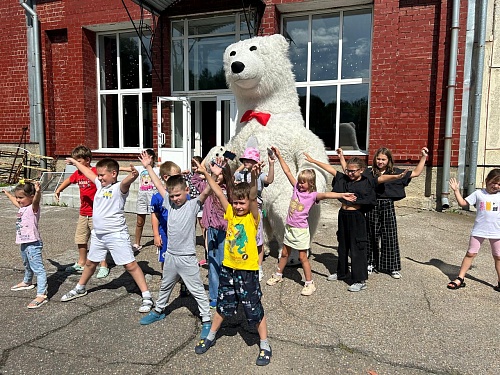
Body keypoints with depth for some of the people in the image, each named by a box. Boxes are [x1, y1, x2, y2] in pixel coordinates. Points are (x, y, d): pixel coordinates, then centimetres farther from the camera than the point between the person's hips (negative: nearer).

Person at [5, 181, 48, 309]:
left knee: (38, 268, -13)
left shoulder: (33, 208, -16)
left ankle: (41, 295, -17)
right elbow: (15, 201, 34)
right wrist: (8, 194, 50)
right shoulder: (22, 207, 10)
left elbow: (36, 201, -40)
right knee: (27, 265, 32)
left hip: (33, 243, -10)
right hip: (24, 243, 10)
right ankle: (27, 282, 55)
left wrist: (38, 192, -60)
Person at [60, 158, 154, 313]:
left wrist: (133, 176, -62)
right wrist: (75, 162, 38)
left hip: (116, 235, -8)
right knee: (90, 263, 27)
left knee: (130, 265, -8)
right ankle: (80, 289, 50)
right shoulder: (100, 184, 7)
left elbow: (126, 182, -40)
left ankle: (147, 297, -3)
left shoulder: (119, 188, -16)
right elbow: (88, 172, 24)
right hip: (98, 234, 8)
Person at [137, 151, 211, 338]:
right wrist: (148, 166, 15)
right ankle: (158, 311, 47)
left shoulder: (193, 205, -13)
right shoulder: (169, 202, 2)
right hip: (170, 255, 6)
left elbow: (206, 192, -30)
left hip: (187, 257, -6)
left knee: (197, 291, 4)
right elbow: (158, 185, 12)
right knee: (165, 286, 26)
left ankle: (207, 321, 17)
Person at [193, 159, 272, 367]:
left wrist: (254, 178, -47)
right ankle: (210, 337, 41)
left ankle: (265, 346, 26)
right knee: (222, 306, 21)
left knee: (255, 310, 8)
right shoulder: (230, 213, 1)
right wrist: (205, 173, -2)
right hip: (228, 268, 5)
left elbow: (253, 197, -30)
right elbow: (219, 193, 0)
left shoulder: (253, 217, -12)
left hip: (248, 271, -4)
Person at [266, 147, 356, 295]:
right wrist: (278, 156, 4)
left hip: (301, 229, -5)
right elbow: (287, 171, 3)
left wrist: (341, 195, -49)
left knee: (302, 256, 1)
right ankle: (278, 275, 36)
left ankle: (309, 284, 13)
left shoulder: (313, 195, -13)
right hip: (289, 227, 5)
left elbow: (325, 195, -32)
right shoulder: (296, 188, 1)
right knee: (284, 253, 19)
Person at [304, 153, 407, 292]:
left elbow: (382, 178, -25)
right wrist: (313, 161, 18)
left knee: (357, 248, -2)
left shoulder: (367, 181, -9)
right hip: (343, 215, 6)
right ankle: (341, 272, 37)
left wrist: (396, 176, -43)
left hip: (357, 217, -6)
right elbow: (330, 168, 12)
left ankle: (360, 281, 7)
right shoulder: (343, 178, 5)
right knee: (342, 246, 19)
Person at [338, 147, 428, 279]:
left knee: (390, 237, 4)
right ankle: (371, 264, 24)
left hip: (388, 207, 0)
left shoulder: (395, 173, 5)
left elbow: (416, 173, 10)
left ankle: (393, 267, 16)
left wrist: (423, 158, 5)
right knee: (372, 236, 9)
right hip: (372, 207, 1)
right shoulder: (368, 172, 4)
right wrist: (341, 157, 6)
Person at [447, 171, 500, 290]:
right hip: (479, 231, -1)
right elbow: (463, 203, -1)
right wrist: (456, 190, -6)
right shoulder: (479, 194, -1)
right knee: (471, 253, 3)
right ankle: (460, 278, 9)